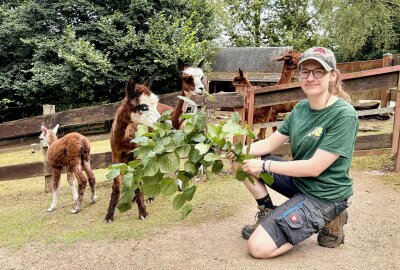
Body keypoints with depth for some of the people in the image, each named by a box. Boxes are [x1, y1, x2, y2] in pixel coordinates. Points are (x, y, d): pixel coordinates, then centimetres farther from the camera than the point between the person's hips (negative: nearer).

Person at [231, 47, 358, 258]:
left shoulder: (344, 115, -22)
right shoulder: (301, 108, 1)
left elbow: (314, 168, -25)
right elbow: (270, 143, 2)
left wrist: (264, 165, -23)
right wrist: (241, 150, -17)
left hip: (324, 194, -7)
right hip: (297, 179, 7)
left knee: (258, 247, -15)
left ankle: (326, 221, 3)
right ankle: (268, 215, 11)